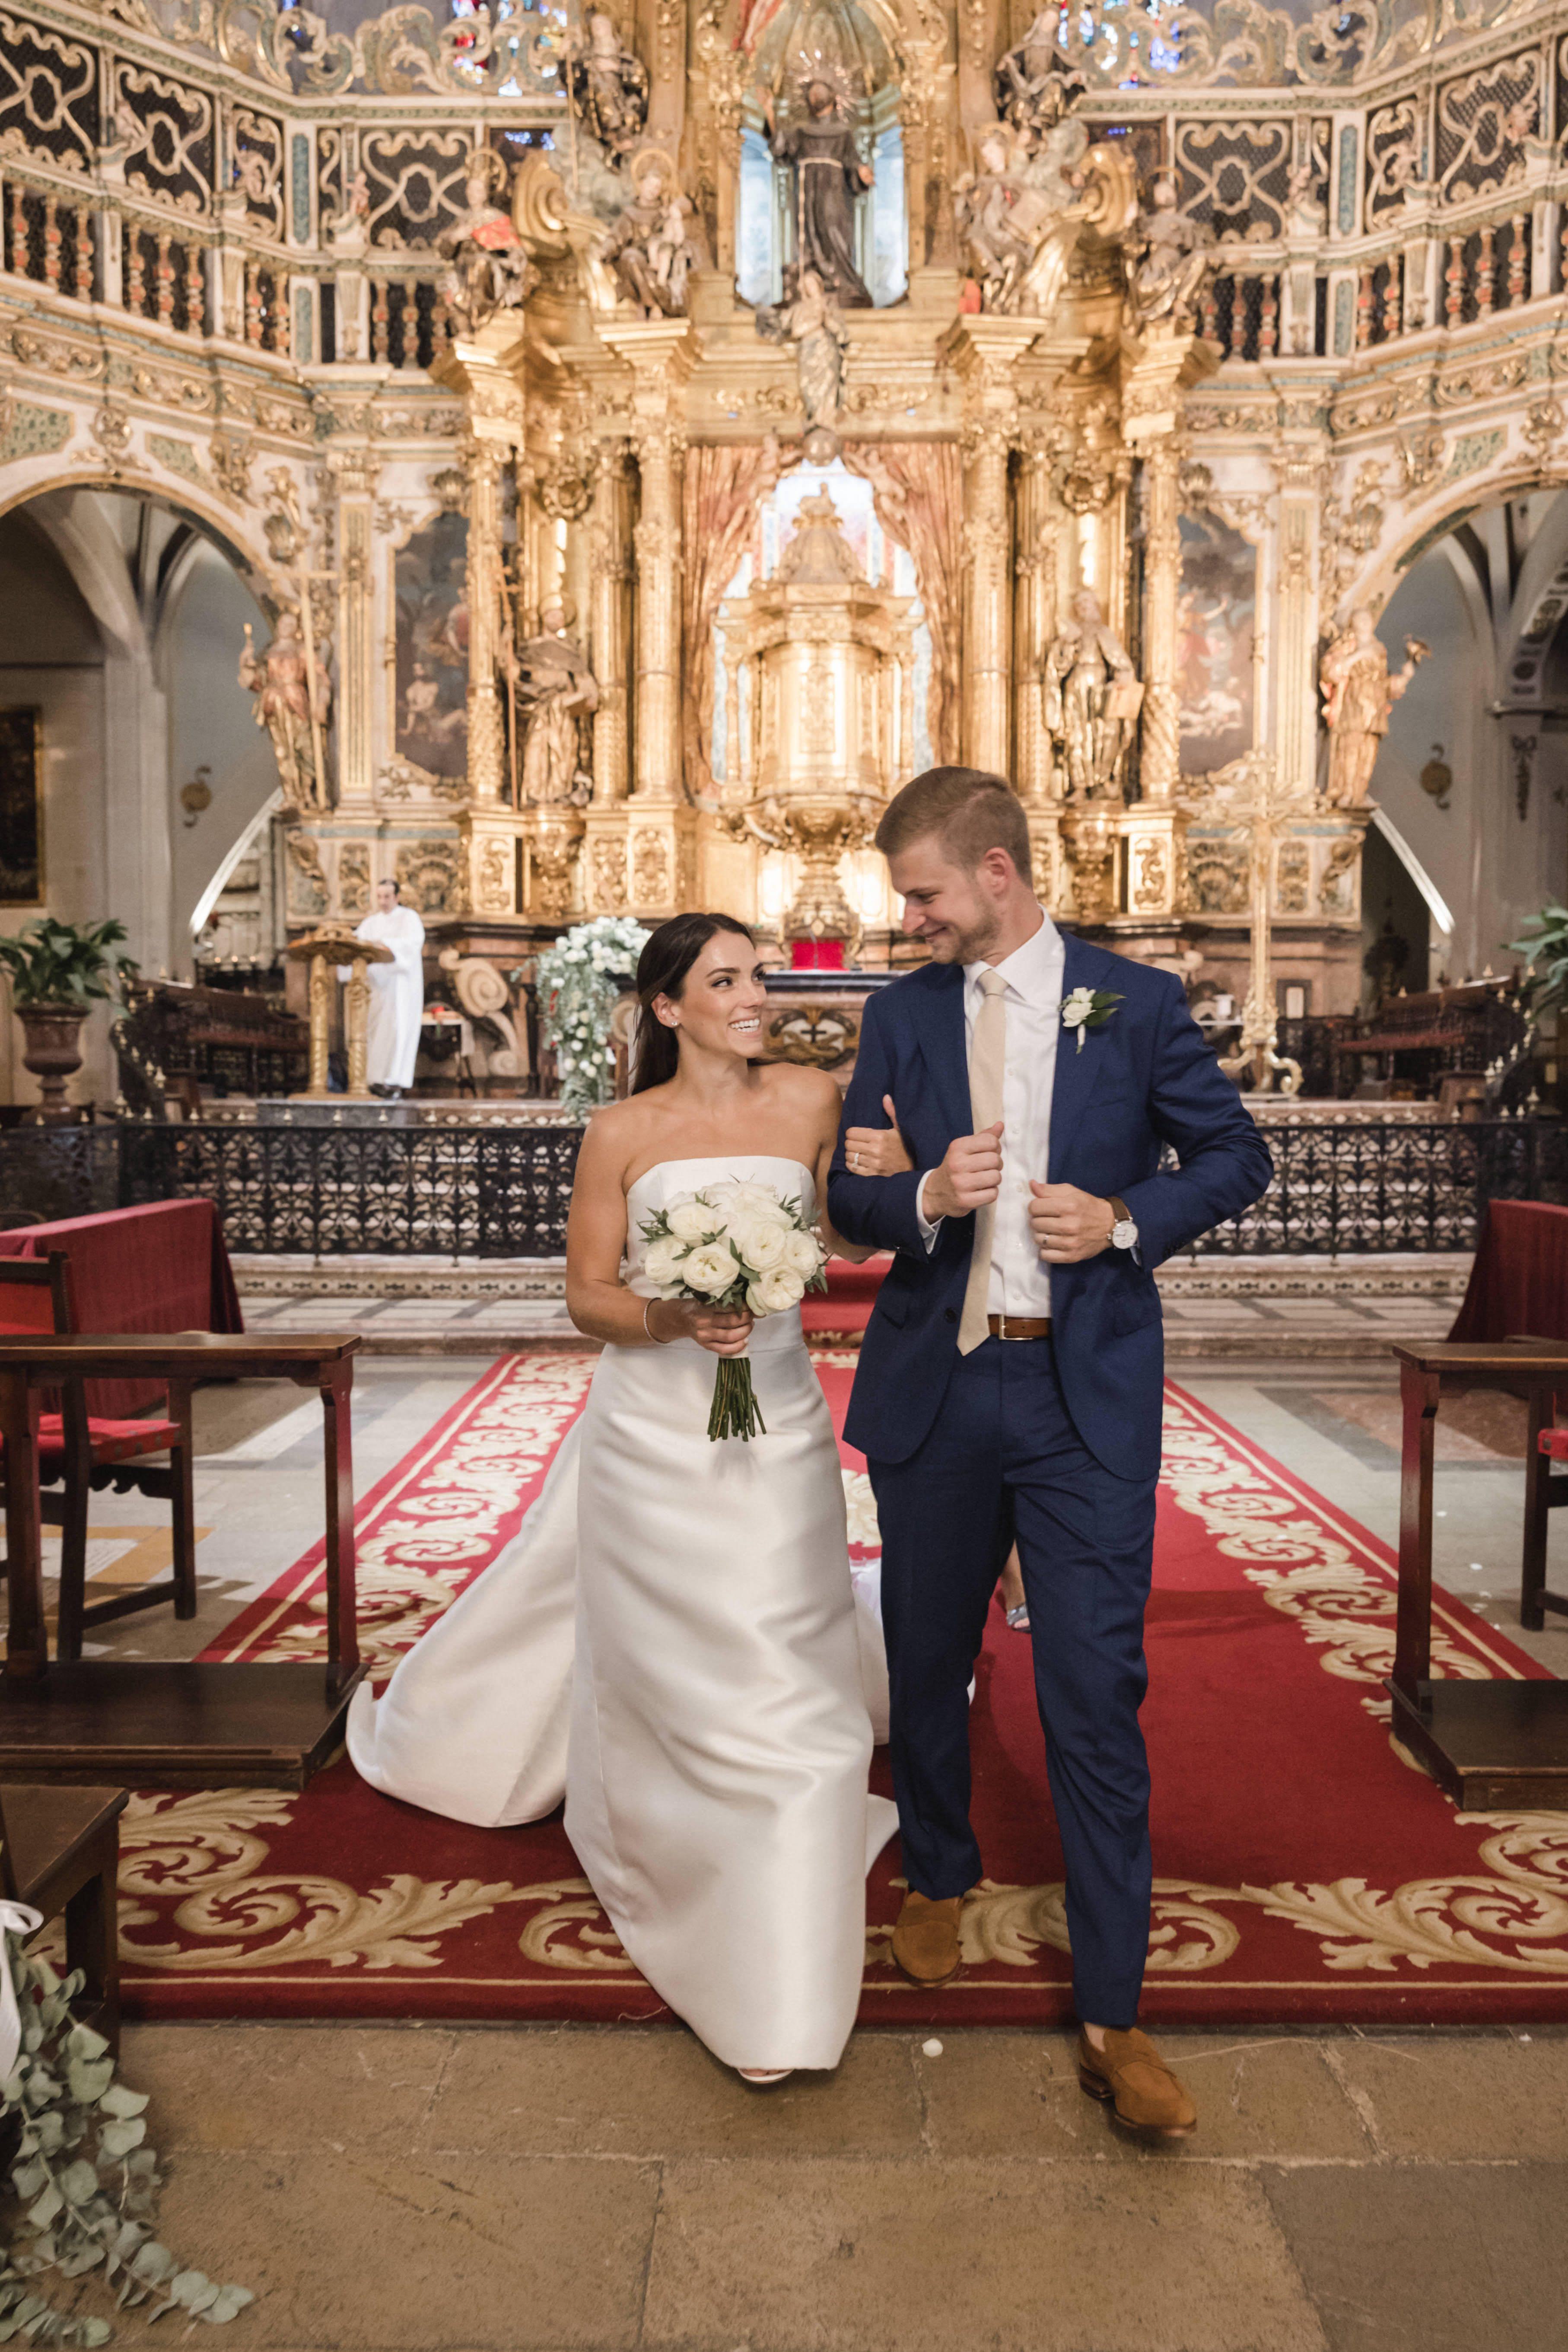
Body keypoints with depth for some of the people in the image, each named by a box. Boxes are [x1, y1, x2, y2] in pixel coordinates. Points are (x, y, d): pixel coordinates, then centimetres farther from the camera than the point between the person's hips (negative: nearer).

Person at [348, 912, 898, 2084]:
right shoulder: (624, 1131, -2)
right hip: (651, 1430, -1)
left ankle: (778, 1983, 19)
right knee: (658, 1665, 12)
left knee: (781, 1673, 3)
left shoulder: (812, 1101, 0)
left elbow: (856, 1231, 11)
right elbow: (587, 1297, 0)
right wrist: (671, 1317, -20)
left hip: (776, 1427, 1)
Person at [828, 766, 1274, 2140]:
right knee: (928, 1666, 17)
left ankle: (1111, 2021, 13)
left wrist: (1127, 1221, -13)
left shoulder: (1137, 1004, -2)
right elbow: (851, 1197, 7)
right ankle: (939, 1881, 44)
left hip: (1088, 1400, -3)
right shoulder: (902, 1015, 5)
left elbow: (1237, 1156, 5)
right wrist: (926, 1199, -16)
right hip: (934, 1389, 3)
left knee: (1098, 1699, -1)